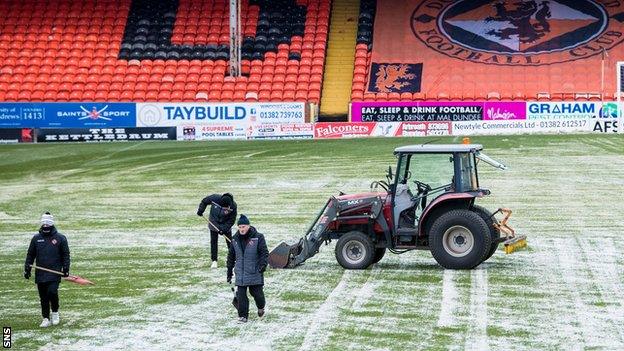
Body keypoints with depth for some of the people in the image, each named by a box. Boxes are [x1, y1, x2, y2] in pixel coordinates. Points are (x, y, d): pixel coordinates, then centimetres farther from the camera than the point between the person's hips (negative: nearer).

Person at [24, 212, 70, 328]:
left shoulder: (60, 238, 1)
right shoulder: (36, 238, 8)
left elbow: (66, 255, 5)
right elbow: (30, 255, 14)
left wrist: (66, 269, -3)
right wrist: (27, 268, 8)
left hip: (55, 273, -3)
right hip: (40, 274, 3)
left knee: (52, 292, -18)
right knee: (43, 297, 5)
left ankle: (55, 313, 6)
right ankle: (46, 319, 14)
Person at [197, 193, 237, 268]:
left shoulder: (233, 206, -30)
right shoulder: (215, 198, -30)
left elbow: (231, 220, -20)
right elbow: (204, 201, -8)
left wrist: (224, 229, -26)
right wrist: (200, 210, -13)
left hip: (226, 224, 0)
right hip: (214, 223, 0)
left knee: (229, 241, 3)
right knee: (213, 242, -1)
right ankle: (214, 261, 4)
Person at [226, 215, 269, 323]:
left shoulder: (258, 238, -7)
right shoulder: (235, 239, 6)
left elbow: (264, 252, -6)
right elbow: (231, 256, 15)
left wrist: (263, 264, -21)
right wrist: (229, 272, 16)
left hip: (255, 273, -3)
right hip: (240, 273, 3)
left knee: (257, 292, 3)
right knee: (241, 294, -2)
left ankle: (261, 307, 35)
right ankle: (243, 315, 7)